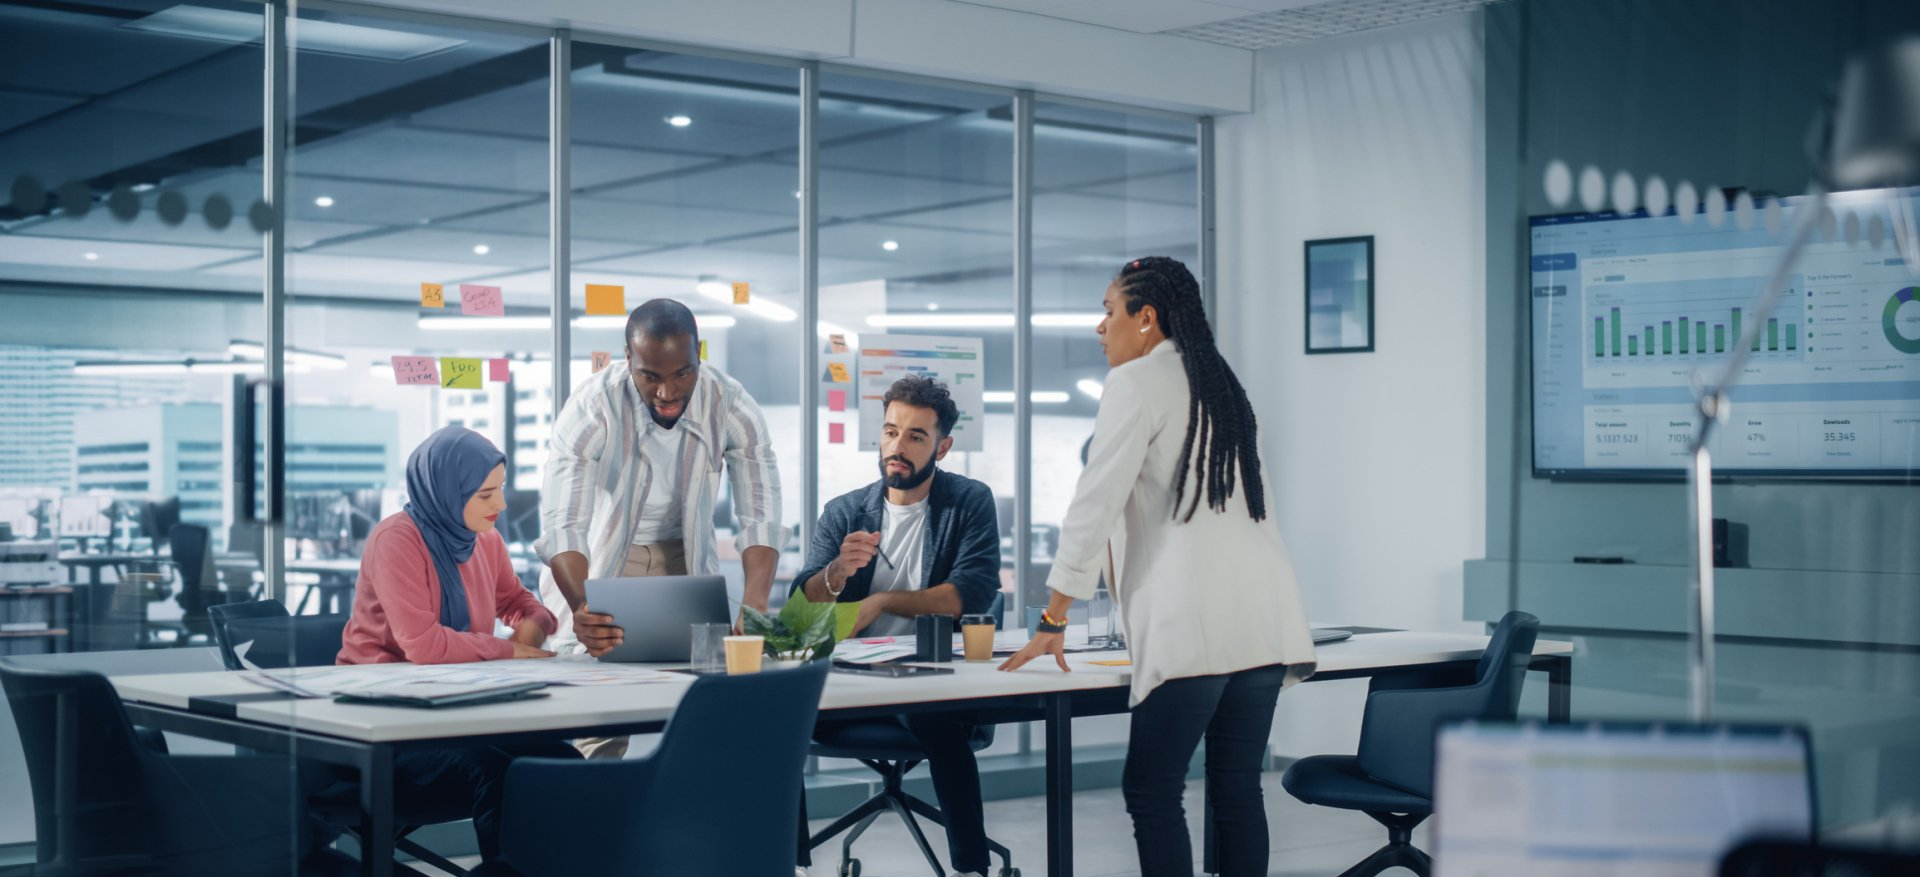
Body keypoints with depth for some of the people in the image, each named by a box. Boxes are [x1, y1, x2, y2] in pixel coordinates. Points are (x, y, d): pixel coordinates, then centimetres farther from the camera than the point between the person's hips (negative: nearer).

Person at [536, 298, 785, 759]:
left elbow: (760, 516, -18)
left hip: (684, 557, 2)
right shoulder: (591, 409, -24)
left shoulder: (732, 407, -17)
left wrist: (755, 604, -36)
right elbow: (562, 524, -29)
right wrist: (579, 608, -48)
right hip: (597, 562, -2)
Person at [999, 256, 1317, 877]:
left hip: (1196, 622, -8)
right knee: (1237, 790, 8)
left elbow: (1094, 504, -6)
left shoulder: (1138, 382, -2)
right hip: (1265, 618, 8)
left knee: (1151, 790, -3)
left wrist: (1052, 621, -2)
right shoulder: (1223, 385, 22)